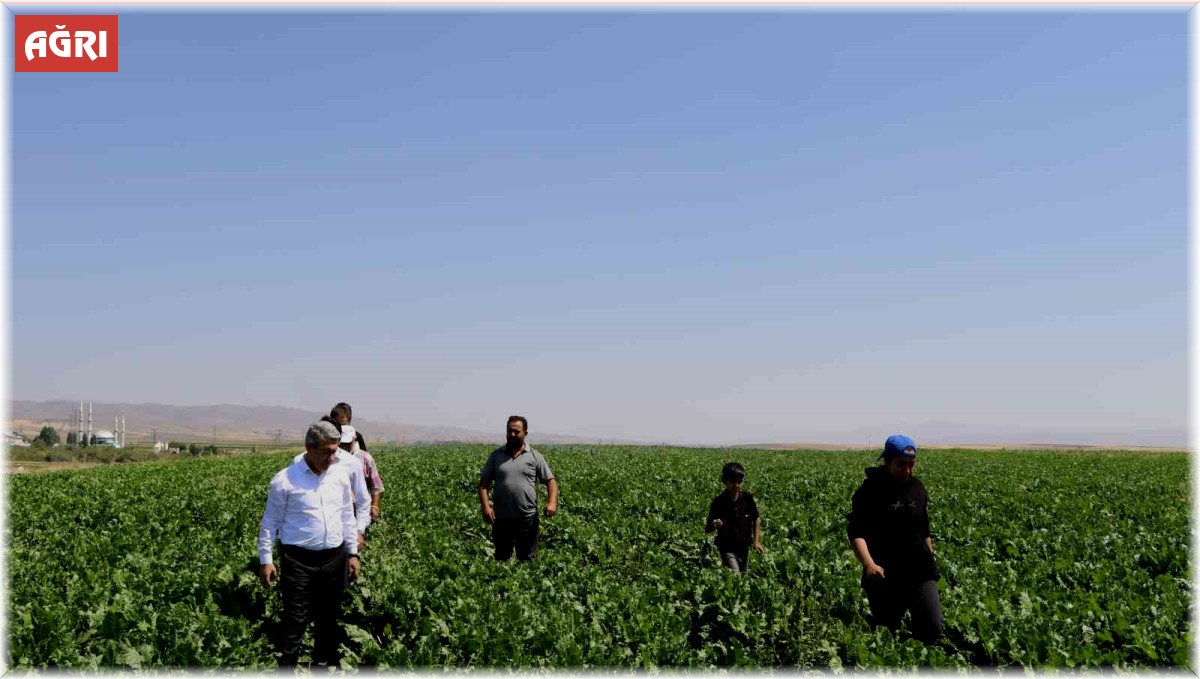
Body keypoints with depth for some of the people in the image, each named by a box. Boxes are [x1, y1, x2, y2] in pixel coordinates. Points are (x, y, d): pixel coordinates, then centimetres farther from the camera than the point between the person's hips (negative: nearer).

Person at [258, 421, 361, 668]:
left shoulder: (340, 475, 3)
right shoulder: (284, 480, -10)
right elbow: (270, 522, -2)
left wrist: (353, 553, 12)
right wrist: (266, 560, -5)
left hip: (334, 558, 4)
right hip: (298, 560, -4)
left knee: (328, 618, 15)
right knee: (295, 621, -2)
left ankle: (325, 664, 31)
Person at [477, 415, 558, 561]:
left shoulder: (535, 456, 3)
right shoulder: (495, 455, 6)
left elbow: (550, 480, 3)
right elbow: (484, 483, 5)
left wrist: (552, 503, -14)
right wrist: (485, 506, -10)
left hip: (527, 518, -1)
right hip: (501, 518, 1)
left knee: (527, 560, 6)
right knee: (501, 559, 10)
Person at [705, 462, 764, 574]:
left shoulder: (748, 498, -8)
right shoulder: (718, 502, -14)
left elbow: (756, 519, 7)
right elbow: (707, 529, -10)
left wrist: (756, 541, -1)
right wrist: (714, 525, -31)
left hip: (744, 546, 3)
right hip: (727, 547, -3)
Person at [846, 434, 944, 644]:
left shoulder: (917, 488, 7)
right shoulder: (869, 492, -10)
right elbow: (856, 532, -16)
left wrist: (930, 559, 21)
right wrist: (869, 564, -31)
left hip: (919, 571, 4)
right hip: (884, 576, -4)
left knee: (933, 627, -7)